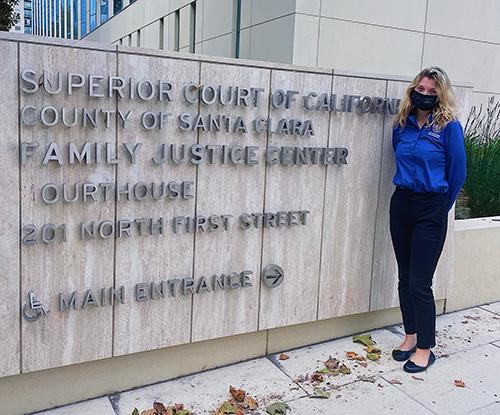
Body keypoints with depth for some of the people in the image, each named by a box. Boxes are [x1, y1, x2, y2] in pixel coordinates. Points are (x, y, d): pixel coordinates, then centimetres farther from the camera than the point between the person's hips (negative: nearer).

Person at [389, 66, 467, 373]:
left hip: (430, 211, -5)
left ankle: (425, 348, 12)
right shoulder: (403, 124, 7)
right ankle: (411, 336, 28)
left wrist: (440, 206, 4)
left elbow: (457, 174, -4)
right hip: (401, 204, 5)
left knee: (420, 282, -4)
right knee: (405, 278, 12)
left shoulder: (449, 127, -8)